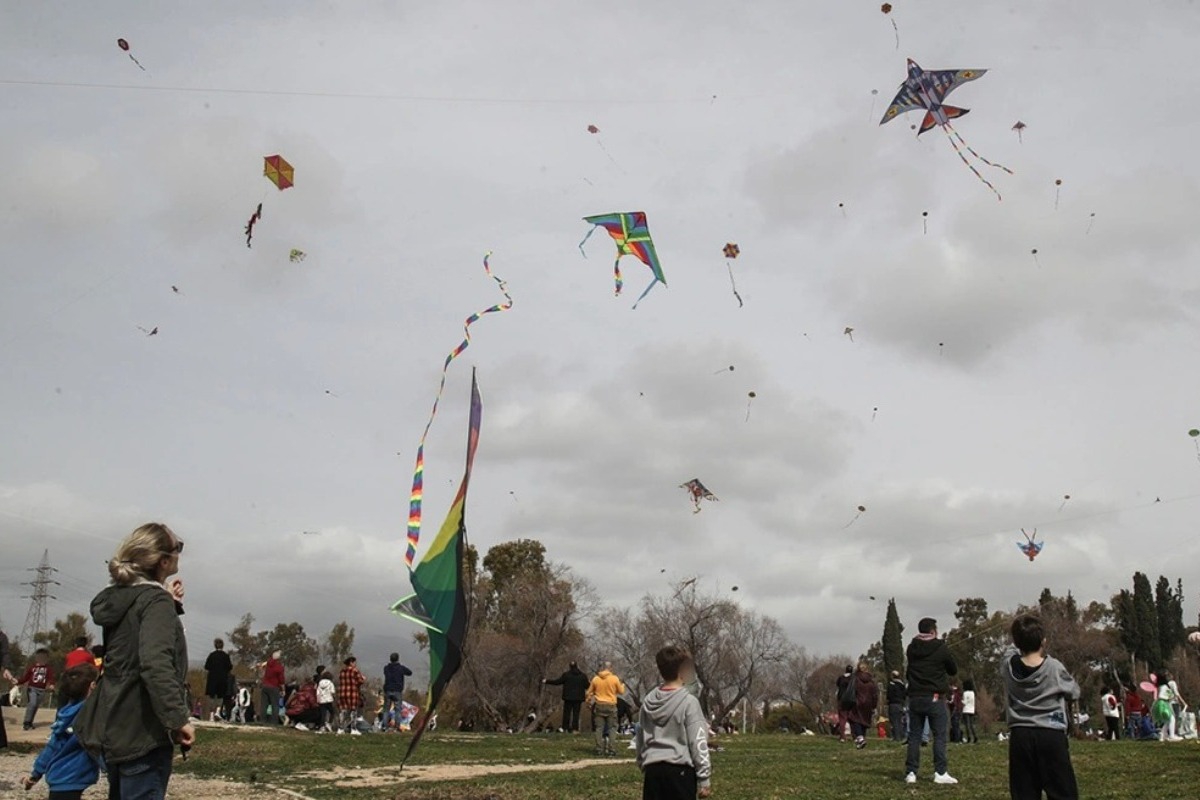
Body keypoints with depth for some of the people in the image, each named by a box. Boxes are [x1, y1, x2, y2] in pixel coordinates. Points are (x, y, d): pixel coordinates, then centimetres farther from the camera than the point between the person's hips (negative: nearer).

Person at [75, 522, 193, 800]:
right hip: (142, 730, -9)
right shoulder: (155, 600, -16)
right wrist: (178, 718, -27)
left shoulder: (118, 597, 11)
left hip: (115, 727, 9)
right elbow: (156, 663, -28)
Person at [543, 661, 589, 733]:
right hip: (578, 697, 1)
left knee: (567, 712, 6)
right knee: (576, 713, 4)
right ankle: (575, 729, -1)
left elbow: (557, 681, -2)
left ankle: (565, 728, 5)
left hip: (568, 697, -1)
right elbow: (587, 686, 2)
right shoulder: (583, 675, 1)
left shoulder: (566, 675, -5)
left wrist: (547, 681, 8)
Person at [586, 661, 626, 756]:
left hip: (599, 705, 2)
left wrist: (589, 702, 24)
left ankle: (599, 749, 3)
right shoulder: (615, 679, -7)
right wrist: (622, 685, 24)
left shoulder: (595, 679, 0)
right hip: (611, 706, -2)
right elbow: (621, 691, 3)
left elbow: (589, 693, 8)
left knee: (599, 728, 6)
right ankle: (610, 749, -1)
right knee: (611, 728, 5)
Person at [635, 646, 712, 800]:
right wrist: (704, 778, -5)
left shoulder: (648, 701, 8)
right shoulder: (688, 701, -10)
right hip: (680, 770, -5)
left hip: (653, 769, 5)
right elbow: (698, 743, -10)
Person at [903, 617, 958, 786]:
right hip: (935, 698, -4)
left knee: (914, 736, 7)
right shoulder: (941, 649, -8)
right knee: (939, 736, 1)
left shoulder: (911, 649, 3)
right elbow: (953, 670, 5)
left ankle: (911, 772, 5)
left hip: (915, 698, 4)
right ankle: (940, 773, -2)